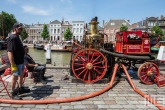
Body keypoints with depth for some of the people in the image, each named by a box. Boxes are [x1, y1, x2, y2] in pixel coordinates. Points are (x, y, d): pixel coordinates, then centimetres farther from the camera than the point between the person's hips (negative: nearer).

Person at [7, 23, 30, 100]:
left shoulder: (17, 37, 11)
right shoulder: (12, 38, -20)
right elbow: (9, 52, -26)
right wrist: (13, 65, -27)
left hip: (21, 61, 10)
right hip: (16, 62, -10)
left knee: (21, 75, 20)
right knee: (15, 77, 2)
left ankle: (20, 89, 37)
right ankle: (13, 93, 17)